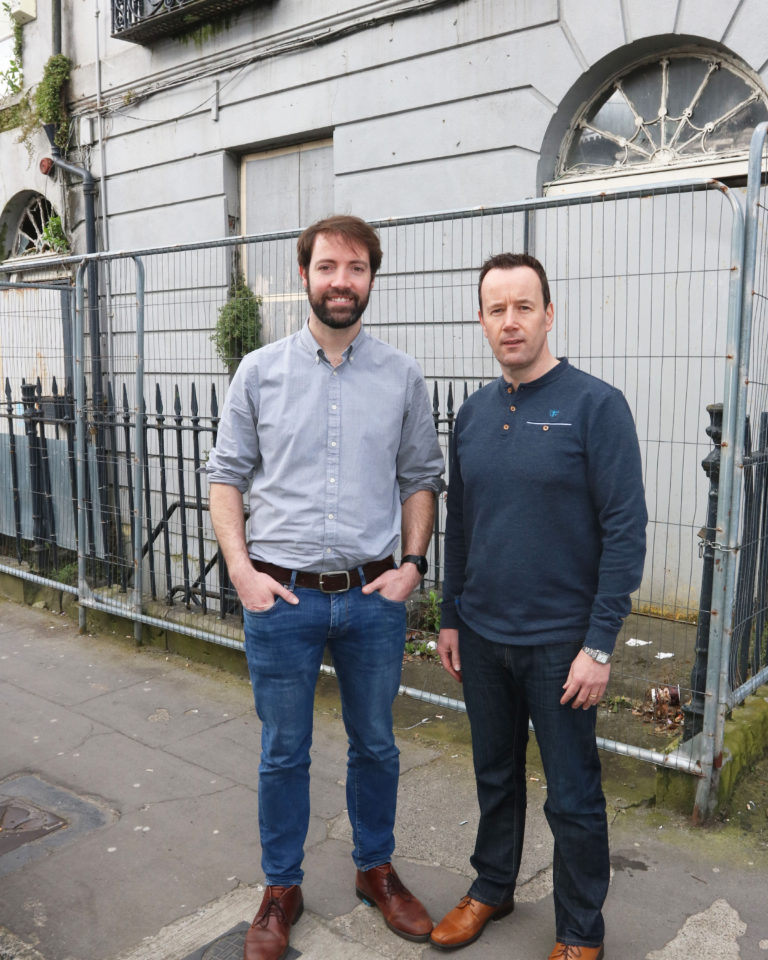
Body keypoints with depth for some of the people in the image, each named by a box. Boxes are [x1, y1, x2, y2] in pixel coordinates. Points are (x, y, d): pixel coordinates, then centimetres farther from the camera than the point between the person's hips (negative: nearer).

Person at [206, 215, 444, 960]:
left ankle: (376, 869, 40)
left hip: (374, 596, 1)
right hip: (280, 597, -1)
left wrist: (413, 562, -3)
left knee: (375, 746, 17)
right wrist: (241, 569, -8)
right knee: (283, 753, 13)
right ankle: (281, 888, 34)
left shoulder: (402, 377, 2)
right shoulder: (260, 372, 0)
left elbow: (421, 479, 8)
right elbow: (226, 476, 3)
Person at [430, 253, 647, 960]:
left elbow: (626, 530, -14)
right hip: (482, 637, 5)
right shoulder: (474, 413, 5)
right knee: (495, 775, 21)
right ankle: (492, 888, 43)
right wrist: (450, 618, 12)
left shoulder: (595, 405, -12)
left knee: (572, 796, 10)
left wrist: (600, 644, -16)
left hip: (560, 642, -5)